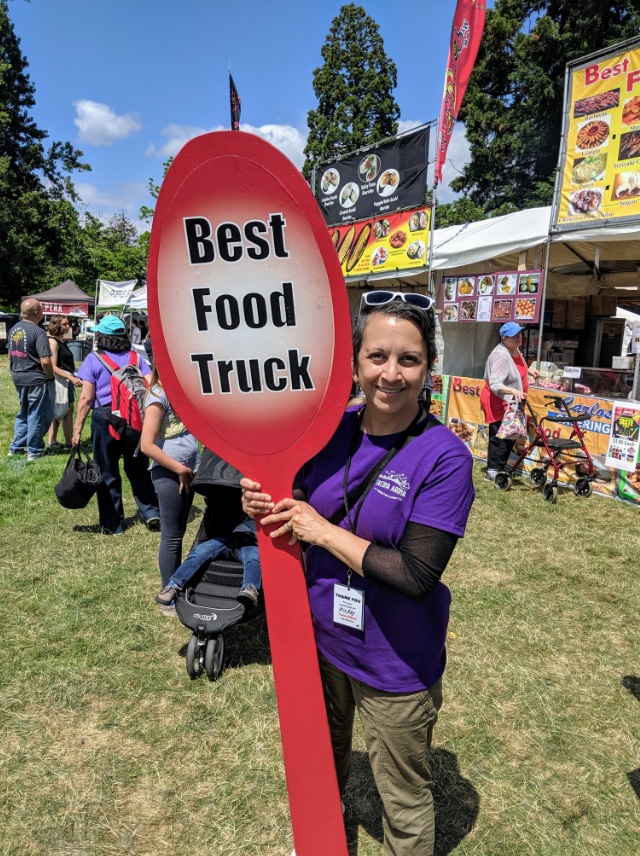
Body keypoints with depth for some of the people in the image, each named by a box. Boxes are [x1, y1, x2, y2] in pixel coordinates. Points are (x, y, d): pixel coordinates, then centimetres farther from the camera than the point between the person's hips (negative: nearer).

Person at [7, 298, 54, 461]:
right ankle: (34, 451, 12)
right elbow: (45, 361, -23)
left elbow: (10, 355, 17)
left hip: (18, 378, 8)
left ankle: (16, 447, 27)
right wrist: (51, 377, -8)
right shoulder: (38, 332, -18)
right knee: (37, 415, 4)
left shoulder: (13, 329, 8)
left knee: (23, 414, 21)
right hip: (36, 380, -8)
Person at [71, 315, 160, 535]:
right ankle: (151, 512, 11)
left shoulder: (93, 360, -3)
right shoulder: (136, 357, 5)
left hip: (105, 419, -3)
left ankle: (113, 524, 17)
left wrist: (77, 429, -2)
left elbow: (86, 398, -7)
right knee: (138, 469, 16)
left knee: (108, 473, 8)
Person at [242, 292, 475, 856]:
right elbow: (300, 523, 3)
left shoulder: (445, 457, -22)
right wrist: (265, 509, -18)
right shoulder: (330, 431, -7)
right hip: (322, 640, 5)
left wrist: (324, 531, -22)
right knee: (323, 761, 31)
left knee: (405, 800, 19)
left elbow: (415, 575, -26)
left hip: (397, 666, -5)